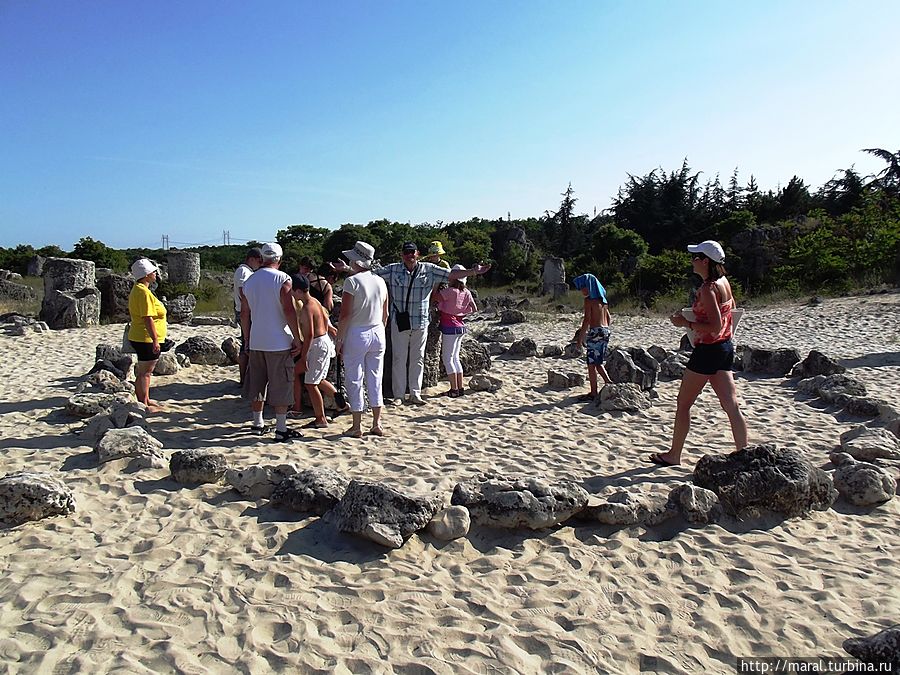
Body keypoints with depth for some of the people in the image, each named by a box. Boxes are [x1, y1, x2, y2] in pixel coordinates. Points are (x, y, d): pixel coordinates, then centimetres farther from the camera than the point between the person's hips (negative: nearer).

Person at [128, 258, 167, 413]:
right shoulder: (144, 292, -20)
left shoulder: (137, 290, 15)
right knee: (144, 372, -4)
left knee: (145, 371, 20)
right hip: (146, 339, -11)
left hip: (139, 338, 11)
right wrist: (155, 340, -25)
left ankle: (145, 399, 31)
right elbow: (148, 318, -25)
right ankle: (143, 405, 2)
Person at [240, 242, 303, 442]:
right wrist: (297, 339, -11)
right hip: (279, 342, -6)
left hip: (256, 341, 6)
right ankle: (281, 429, 1)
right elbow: (289, 310, -16)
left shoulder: (249, 281, 9)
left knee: (256, 383, 16)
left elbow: (244, 314, 12)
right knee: (281, 385, 0)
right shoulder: (282, 279, -9)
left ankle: (257, 423, 26)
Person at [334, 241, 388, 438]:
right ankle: (377, 425, 17)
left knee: (354, 380, 4)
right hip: (378, 333, 6)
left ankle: (357, 427, 8)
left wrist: (339, 340, -7)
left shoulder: (352, 281, -11)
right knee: (375, 379, 12)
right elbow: (385, 314, 11)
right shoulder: (380, 281, 6)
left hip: (356, 334, -5)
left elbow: (345, 315, -14)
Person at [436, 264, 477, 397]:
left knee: (447, 359, 0)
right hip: (460, 326, 8)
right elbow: (474, 309, 12)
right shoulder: (466, 292, 4)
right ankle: (460, 388, 18)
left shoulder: (450, 291, -18)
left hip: (450, 327, -8)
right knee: (455, 358, 16)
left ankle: (454, 390, 1)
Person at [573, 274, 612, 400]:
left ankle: (593, 393, 2)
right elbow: (609, 319, 18)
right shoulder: (602, 300, 14)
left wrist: (580, 336, -13)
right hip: (606, 331, 8)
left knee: (592, 364, -1)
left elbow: (587, 319, -16)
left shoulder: (589, 300, -10)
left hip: (595, 332, -8)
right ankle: (609, 383, 11)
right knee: (598, 362, 19)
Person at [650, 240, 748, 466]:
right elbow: (731, 315, 18)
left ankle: (673, 455, 14)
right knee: (731, 406, 8)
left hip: (707, 350, -9)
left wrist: (686, 324, -17)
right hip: (725, 348, 9)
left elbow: (715, 327, -24)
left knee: (683, 404, 4)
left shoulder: (707, 289, -19)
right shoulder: (724, 282, 9)